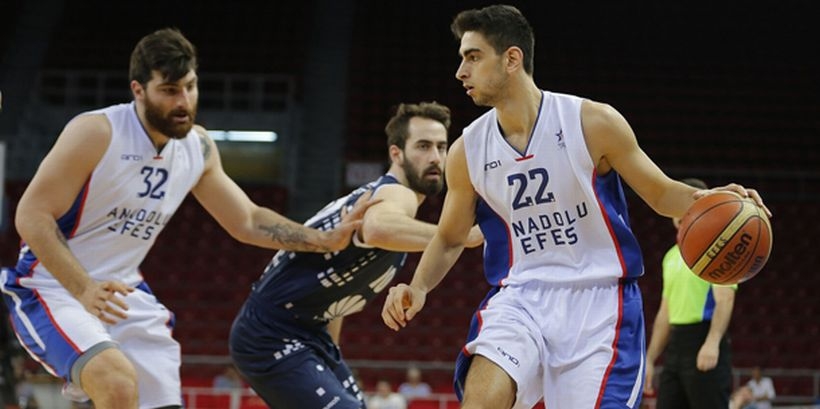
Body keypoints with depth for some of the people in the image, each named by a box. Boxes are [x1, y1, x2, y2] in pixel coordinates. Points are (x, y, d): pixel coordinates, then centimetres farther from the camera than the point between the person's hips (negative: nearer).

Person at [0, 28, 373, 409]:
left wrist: (327, 240, 0)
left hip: (122, 293, 7)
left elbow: (248, 221, 11)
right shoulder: (96, 133, -21)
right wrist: (83, 289, -32)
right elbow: (31, 216, -21)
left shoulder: (198, 146, 1)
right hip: (53, 289, -7)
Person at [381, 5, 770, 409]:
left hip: (598, 300, -2)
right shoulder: (467, 151, 2)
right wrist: (418, 288, -4)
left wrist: (705, 200, -19)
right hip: (519, 298, 2)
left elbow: (660, 193, 3)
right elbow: (449, 239, 15)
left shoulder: (593, 122, -7)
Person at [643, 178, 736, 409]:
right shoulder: (672, 255, 21)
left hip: (704, 341, -8)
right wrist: (650, 359, 18)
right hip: (676, 345, 8)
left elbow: (725, 298, -15)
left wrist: (712, 342, -28)